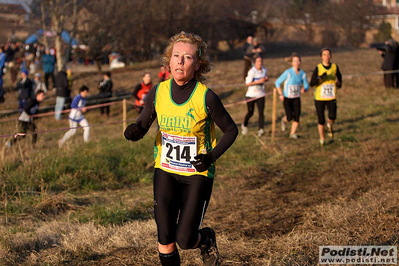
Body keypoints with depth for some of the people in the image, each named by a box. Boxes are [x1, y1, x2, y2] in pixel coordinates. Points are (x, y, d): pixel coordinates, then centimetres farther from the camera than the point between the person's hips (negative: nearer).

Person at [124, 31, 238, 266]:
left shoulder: (206, 97, -16)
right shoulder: (158, 92, -7)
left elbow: (231, 130, -4)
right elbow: (143, 125, 4)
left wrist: (212, 156, -18)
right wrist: (134, 131, -21)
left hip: (198, 174, -3)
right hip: (165, 171, 3)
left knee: (185, 240, -5)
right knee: (165, 240, -3)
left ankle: (207, 239, 31)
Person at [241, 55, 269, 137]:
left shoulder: (264, 70, 4)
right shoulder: (252, 71, -15)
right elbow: (247, 83, -20)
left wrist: (266, 79, -2)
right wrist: (259, 81, -26)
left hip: (261, 95, 4)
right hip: (251, 95, -4)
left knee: (261, 113, -10)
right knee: (250, 113, 9)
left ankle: (260, 130, -15)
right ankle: (244, 125, 36)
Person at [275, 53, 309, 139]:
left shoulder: (303, 74, -2)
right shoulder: (288, 72, -15)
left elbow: (306, 86, 7)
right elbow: (277, 82, -7)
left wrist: (304, 89, -17)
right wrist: (280, 94, -11)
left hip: (296, 98, 4)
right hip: (287, 98, -3)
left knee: (297, 117, -6)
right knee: (290, 117, -8)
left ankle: (293, 133, 12)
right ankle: (284, 120, 29)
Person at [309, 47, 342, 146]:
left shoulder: (334, 66, 2)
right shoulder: (318, 68, -7)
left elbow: (339, 76, 24)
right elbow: (312, 83, -14)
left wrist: (339, 83, 6)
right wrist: (320, 78, -28)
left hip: (331, 98, 1)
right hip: (319, 98, -1)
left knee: (332, 116, -19)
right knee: (321, 121, 3)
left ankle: (330, 125, 16)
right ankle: (322, 139, 23)